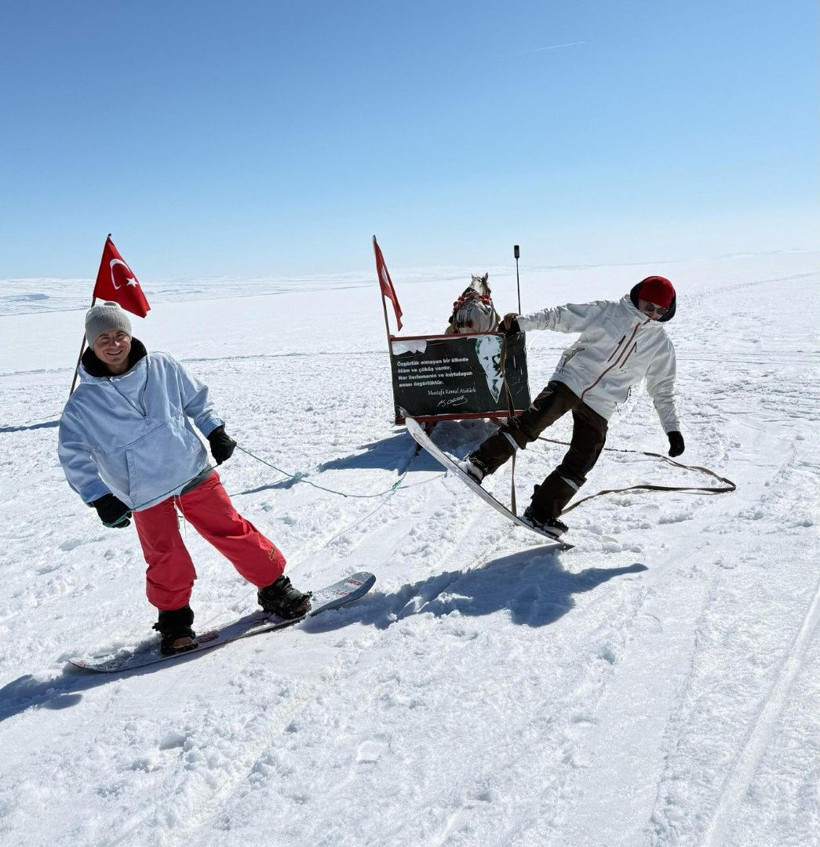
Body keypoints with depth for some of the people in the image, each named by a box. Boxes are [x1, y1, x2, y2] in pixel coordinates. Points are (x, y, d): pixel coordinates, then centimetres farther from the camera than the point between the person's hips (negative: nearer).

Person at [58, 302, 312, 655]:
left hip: (194, 473, 1)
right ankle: (174, 621, 23)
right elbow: (73, 456, -3)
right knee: (167, 561, -3)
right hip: (145, 495, -1)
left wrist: (215, 431, 4)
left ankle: (275, 588, 20)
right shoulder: (83, 403, -7)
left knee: (233, 532, 4)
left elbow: (197, 399, 12)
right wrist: (100, 498, -9)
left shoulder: (163, 368, -2)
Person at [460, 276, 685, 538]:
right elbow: (561, 316, 3)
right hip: (571, 380, -2)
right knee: (530, 422, -21)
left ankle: (542, 513, 3)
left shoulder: (662, 345, 10)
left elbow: (663, 390, 17)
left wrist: (672, 429, 12)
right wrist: (521, 322, -5)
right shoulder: (608, 311, 2)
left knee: (580, 464, -6)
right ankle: (481, 462, -14)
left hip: (600, 406, 2)